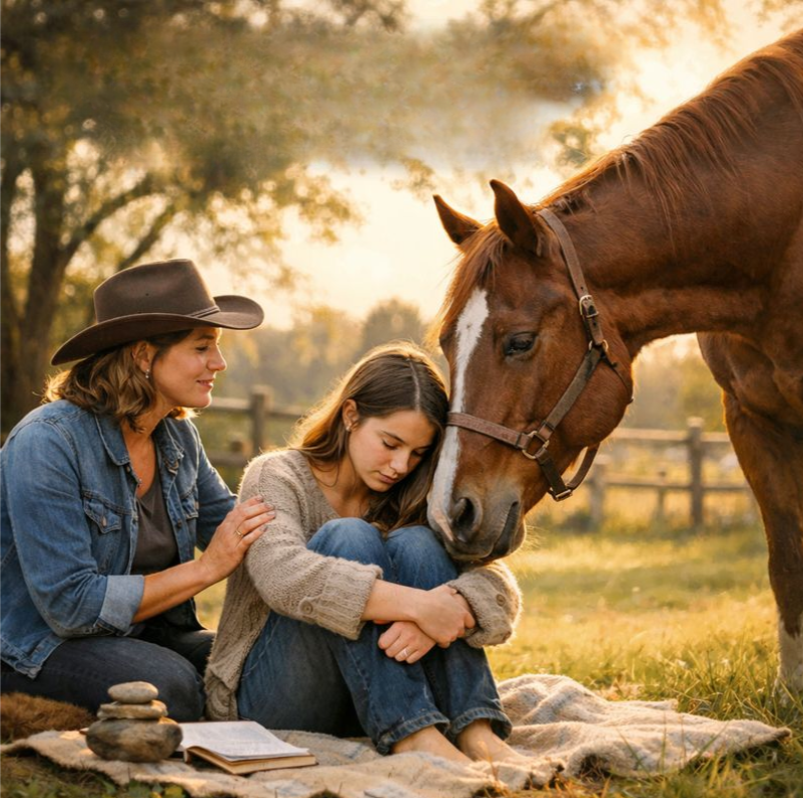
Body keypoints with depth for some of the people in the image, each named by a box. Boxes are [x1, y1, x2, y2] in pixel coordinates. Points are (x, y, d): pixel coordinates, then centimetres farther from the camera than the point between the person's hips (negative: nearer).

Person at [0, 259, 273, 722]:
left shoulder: (179, 436, 4)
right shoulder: (48, 442, -20)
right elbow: (69, 603, -23)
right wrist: (206, 569, -23)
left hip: (148, 639, 7)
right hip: (40, 650, -7)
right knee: (168, 682, -34)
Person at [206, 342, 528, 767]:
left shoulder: (408, 501, 7)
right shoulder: (276, 477, -7)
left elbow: (496, 581, -8)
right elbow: (283, 575, -29)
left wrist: (447, 610, -32)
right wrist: (415, 604, -37)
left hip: (367, 704, 4)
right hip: (270, 697, -4)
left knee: (416, 544, -17)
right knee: (347, 537, -25)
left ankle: (475, 730, -32)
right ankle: (413, 734, -39)